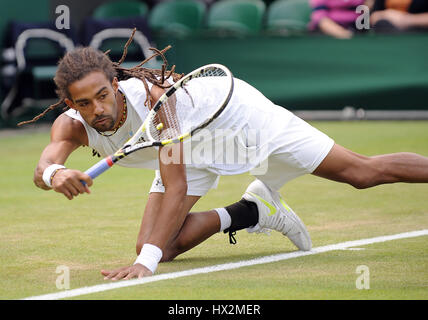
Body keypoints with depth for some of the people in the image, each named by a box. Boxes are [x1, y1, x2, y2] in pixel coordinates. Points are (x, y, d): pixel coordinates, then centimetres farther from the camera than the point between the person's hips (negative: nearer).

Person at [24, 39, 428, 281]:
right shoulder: (73, 125, -26)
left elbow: (176, 186, -44)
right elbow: (43, 167, -44)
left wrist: (147, 261, -53)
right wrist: (55, 173, -71)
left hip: (237, 113, -5)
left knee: (364, 172, -3)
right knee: (158, 246, -8)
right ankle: (248, 213, 10)